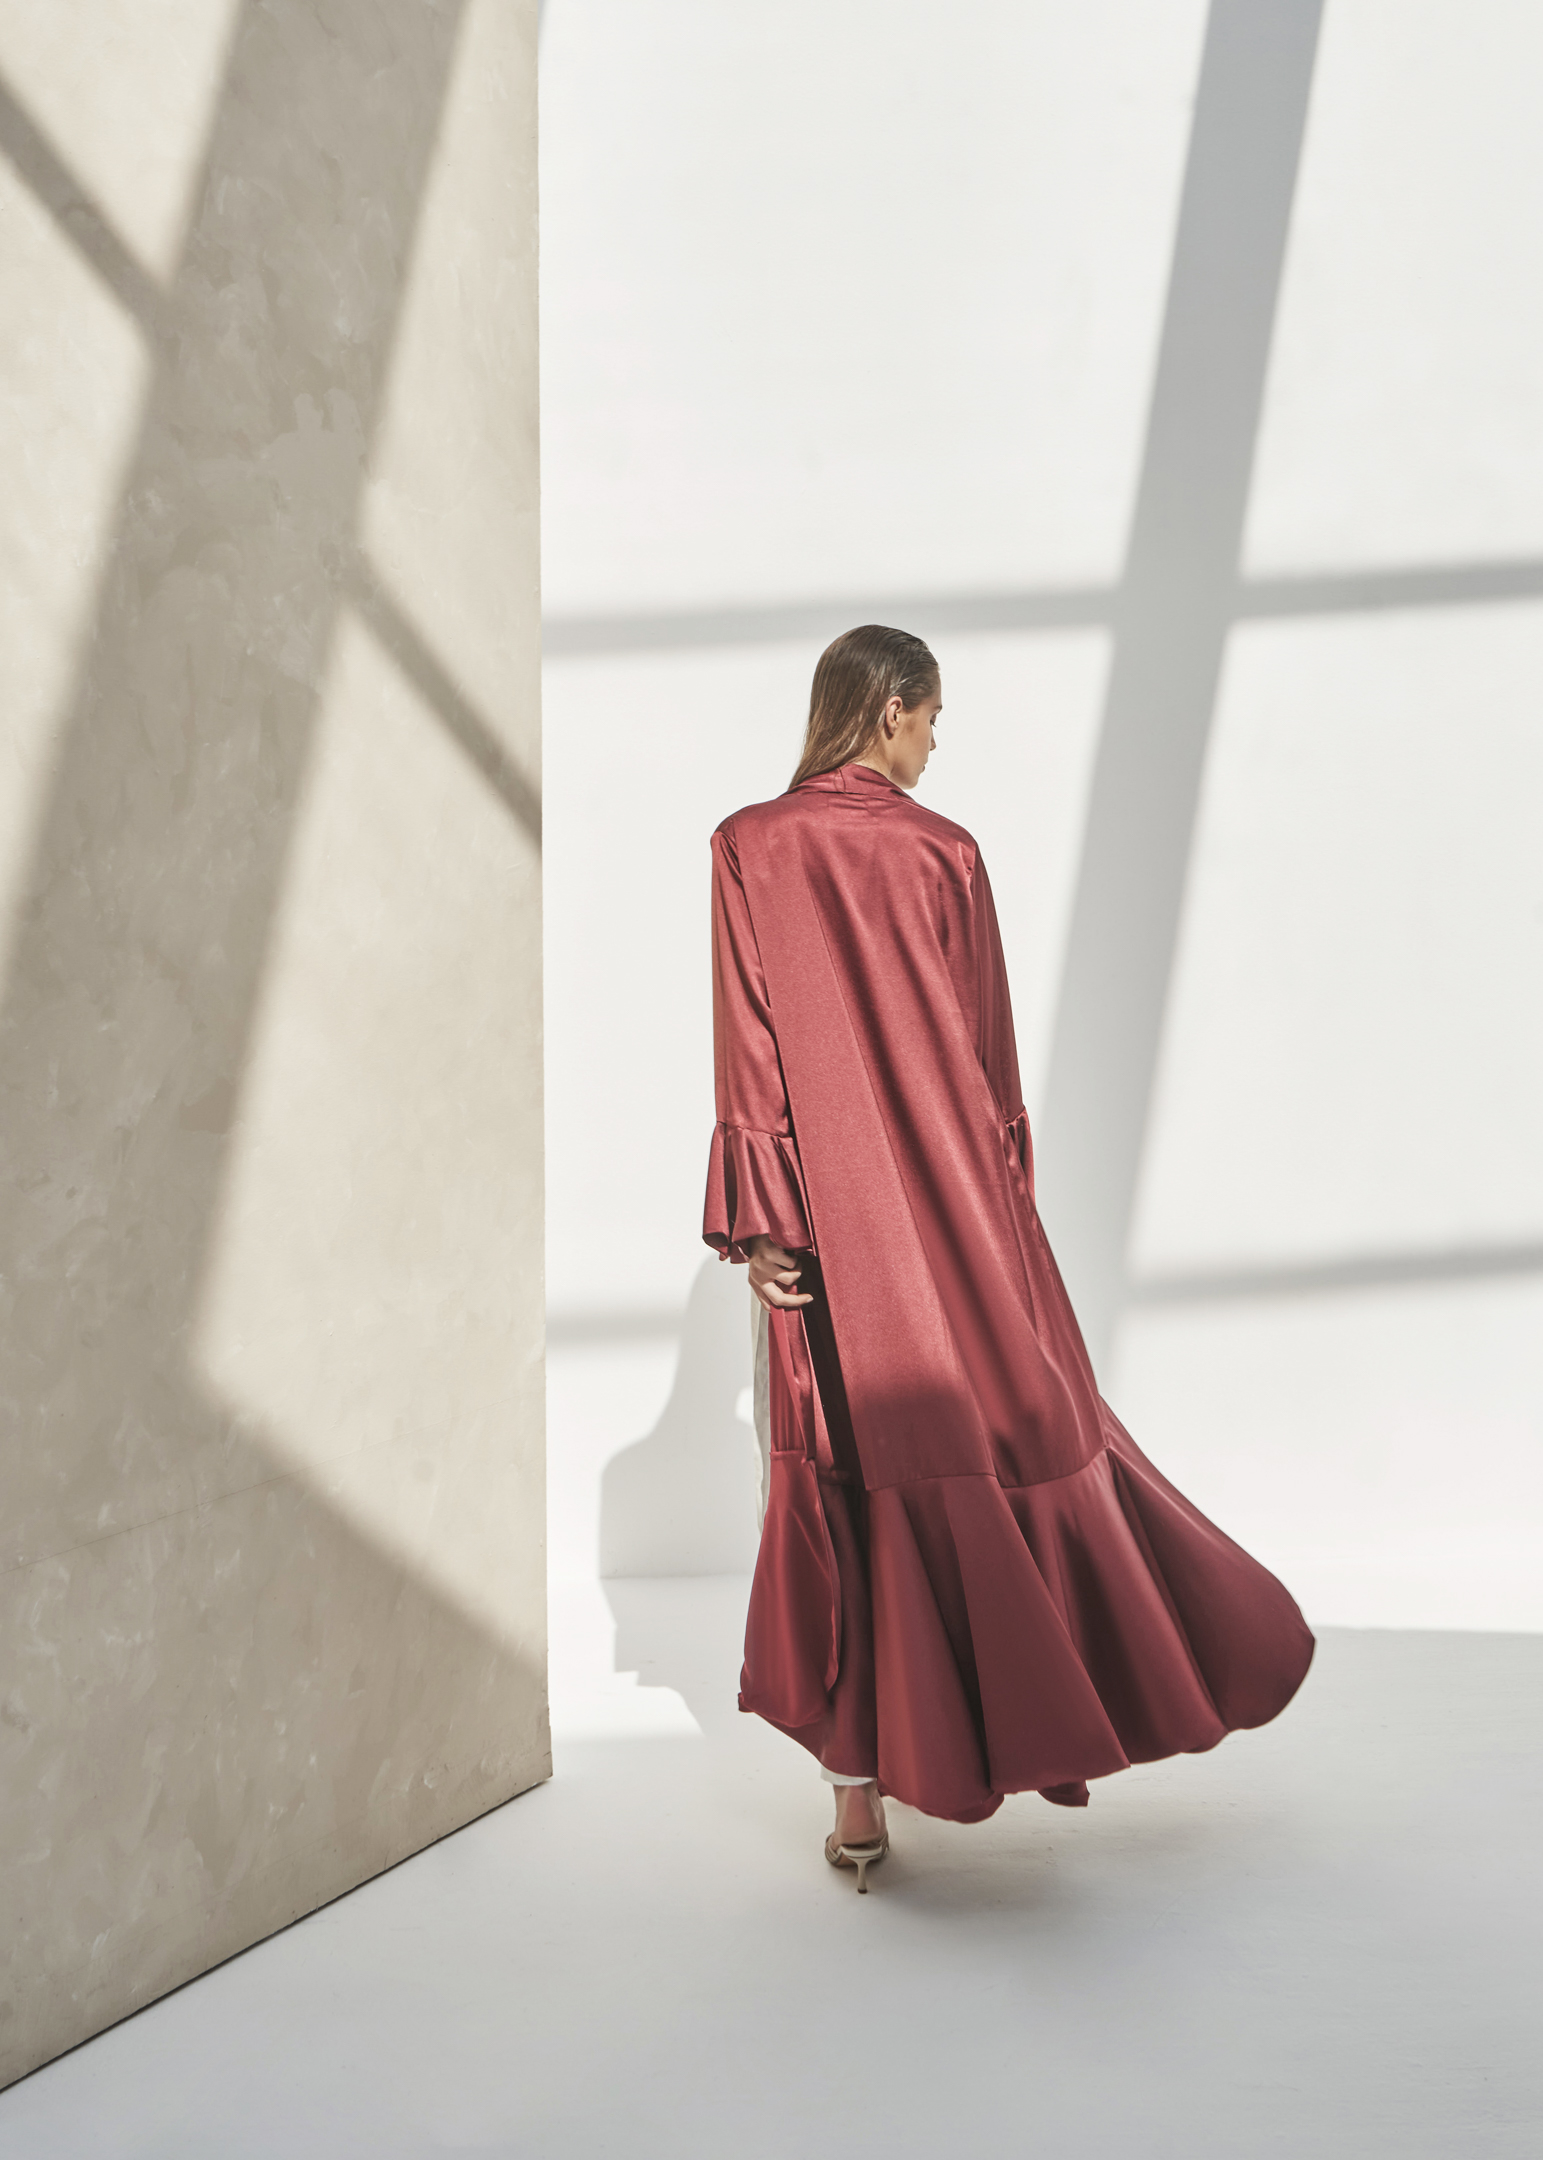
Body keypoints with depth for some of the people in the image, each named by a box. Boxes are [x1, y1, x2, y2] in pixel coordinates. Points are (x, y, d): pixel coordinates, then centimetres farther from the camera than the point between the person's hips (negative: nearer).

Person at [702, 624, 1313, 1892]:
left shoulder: (749, 847, -3)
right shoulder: (945, 852, -1)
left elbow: (749, 1051, -7)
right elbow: (989, 1048, 4)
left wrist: (755, 1222, -5)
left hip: (836, 1216, 0)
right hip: (958, 1206, 0)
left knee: (849, 1478, 5)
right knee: (1018, 1429, 15)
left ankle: (861, 1797, 10)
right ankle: (1058, 1722, 26)